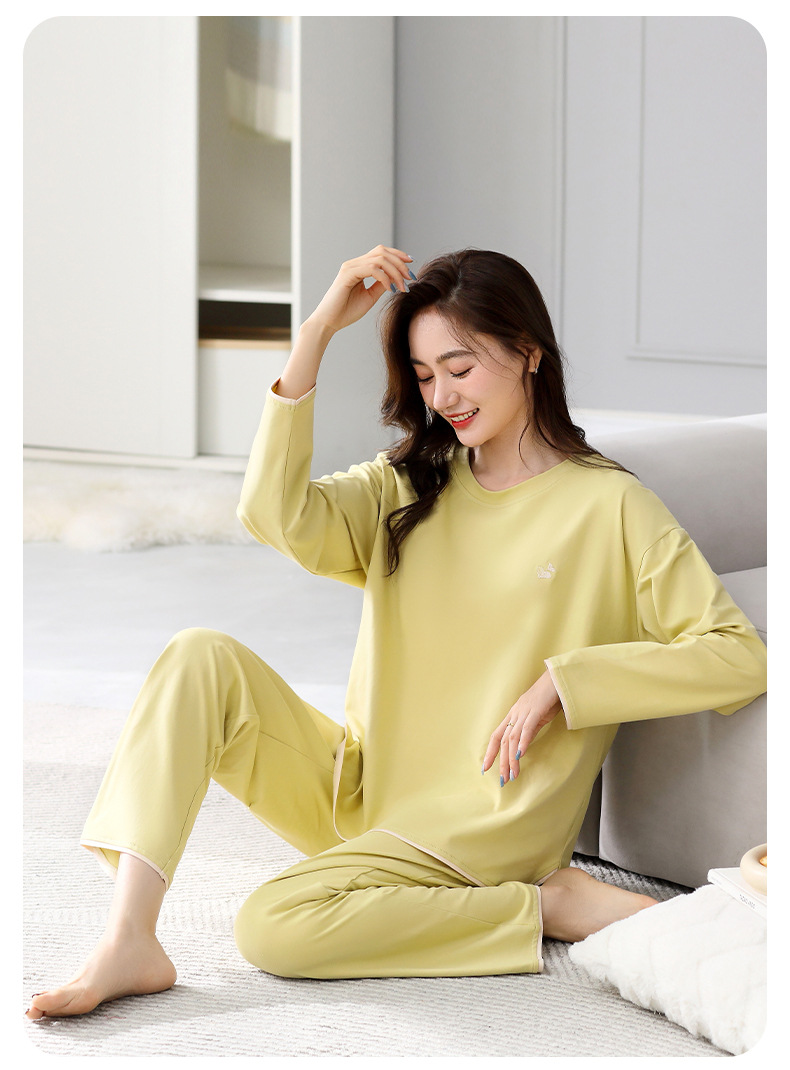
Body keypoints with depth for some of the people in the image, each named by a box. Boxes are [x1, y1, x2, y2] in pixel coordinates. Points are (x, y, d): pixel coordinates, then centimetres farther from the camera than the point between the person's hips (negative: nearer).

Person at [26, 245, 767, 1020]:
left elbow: (738, 657, -12)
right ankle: (129, 945, -22)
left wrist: (561, 678, -19)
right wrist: (318, 330, -12)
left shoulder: (609, 506, -6)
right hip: (359, 790, 6)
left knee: (273, 928, -27)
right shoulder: (405, 489, 10)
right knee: (201, 658, -15)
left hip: (485, 823, -6)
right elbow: (278, 517, -10)